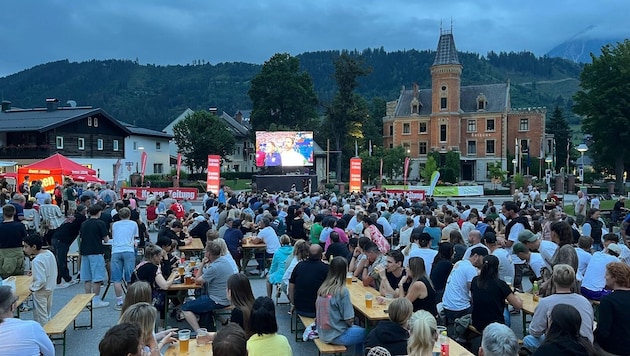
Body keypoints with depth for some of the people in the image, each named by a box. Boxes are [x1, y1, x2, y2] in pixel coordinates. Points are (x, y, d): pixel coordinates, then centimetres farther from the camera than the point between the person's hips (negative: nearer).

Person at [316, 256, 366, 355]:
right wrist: (349, 324, 4)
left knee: (358, 329, 23)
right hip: (335, 336, -7)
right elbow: (349, 320, -18)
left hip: (322, 332, 7)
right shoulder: (342, 291, -21)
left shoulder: (323, 288, -1)